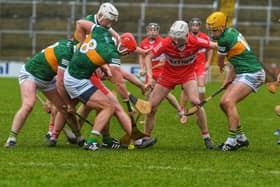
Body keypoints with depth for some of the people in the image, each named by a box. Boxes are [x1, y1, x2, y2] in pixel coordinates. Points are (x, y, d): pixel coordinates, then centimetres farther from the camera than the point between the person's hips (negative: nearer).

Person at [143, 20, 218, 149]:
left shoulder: (195, 42, -25)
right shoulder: (166, 44, -25)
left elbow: (215, 46, -13)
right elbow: (148, 57, -16)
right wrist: (150, 77, -25)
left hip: (187, 74, -1)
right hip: (168, 74, 1)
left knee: (196, 102, -23)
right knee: (151, 106, -2)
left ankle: (206, 137, -9)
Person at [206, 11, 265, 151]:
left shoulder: (224, 39, -18)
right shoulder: (231, 32, 11)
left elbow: (220, 61, 1)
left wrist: (221, 66, 24)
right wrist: (229, 78, 16)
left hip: (252, 74, -10)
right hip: (243, 74, 10)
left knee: (229, 101, -20)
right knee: (224, 103, 7)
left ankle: (232, 140, -20)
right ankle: (241, 138, 14)